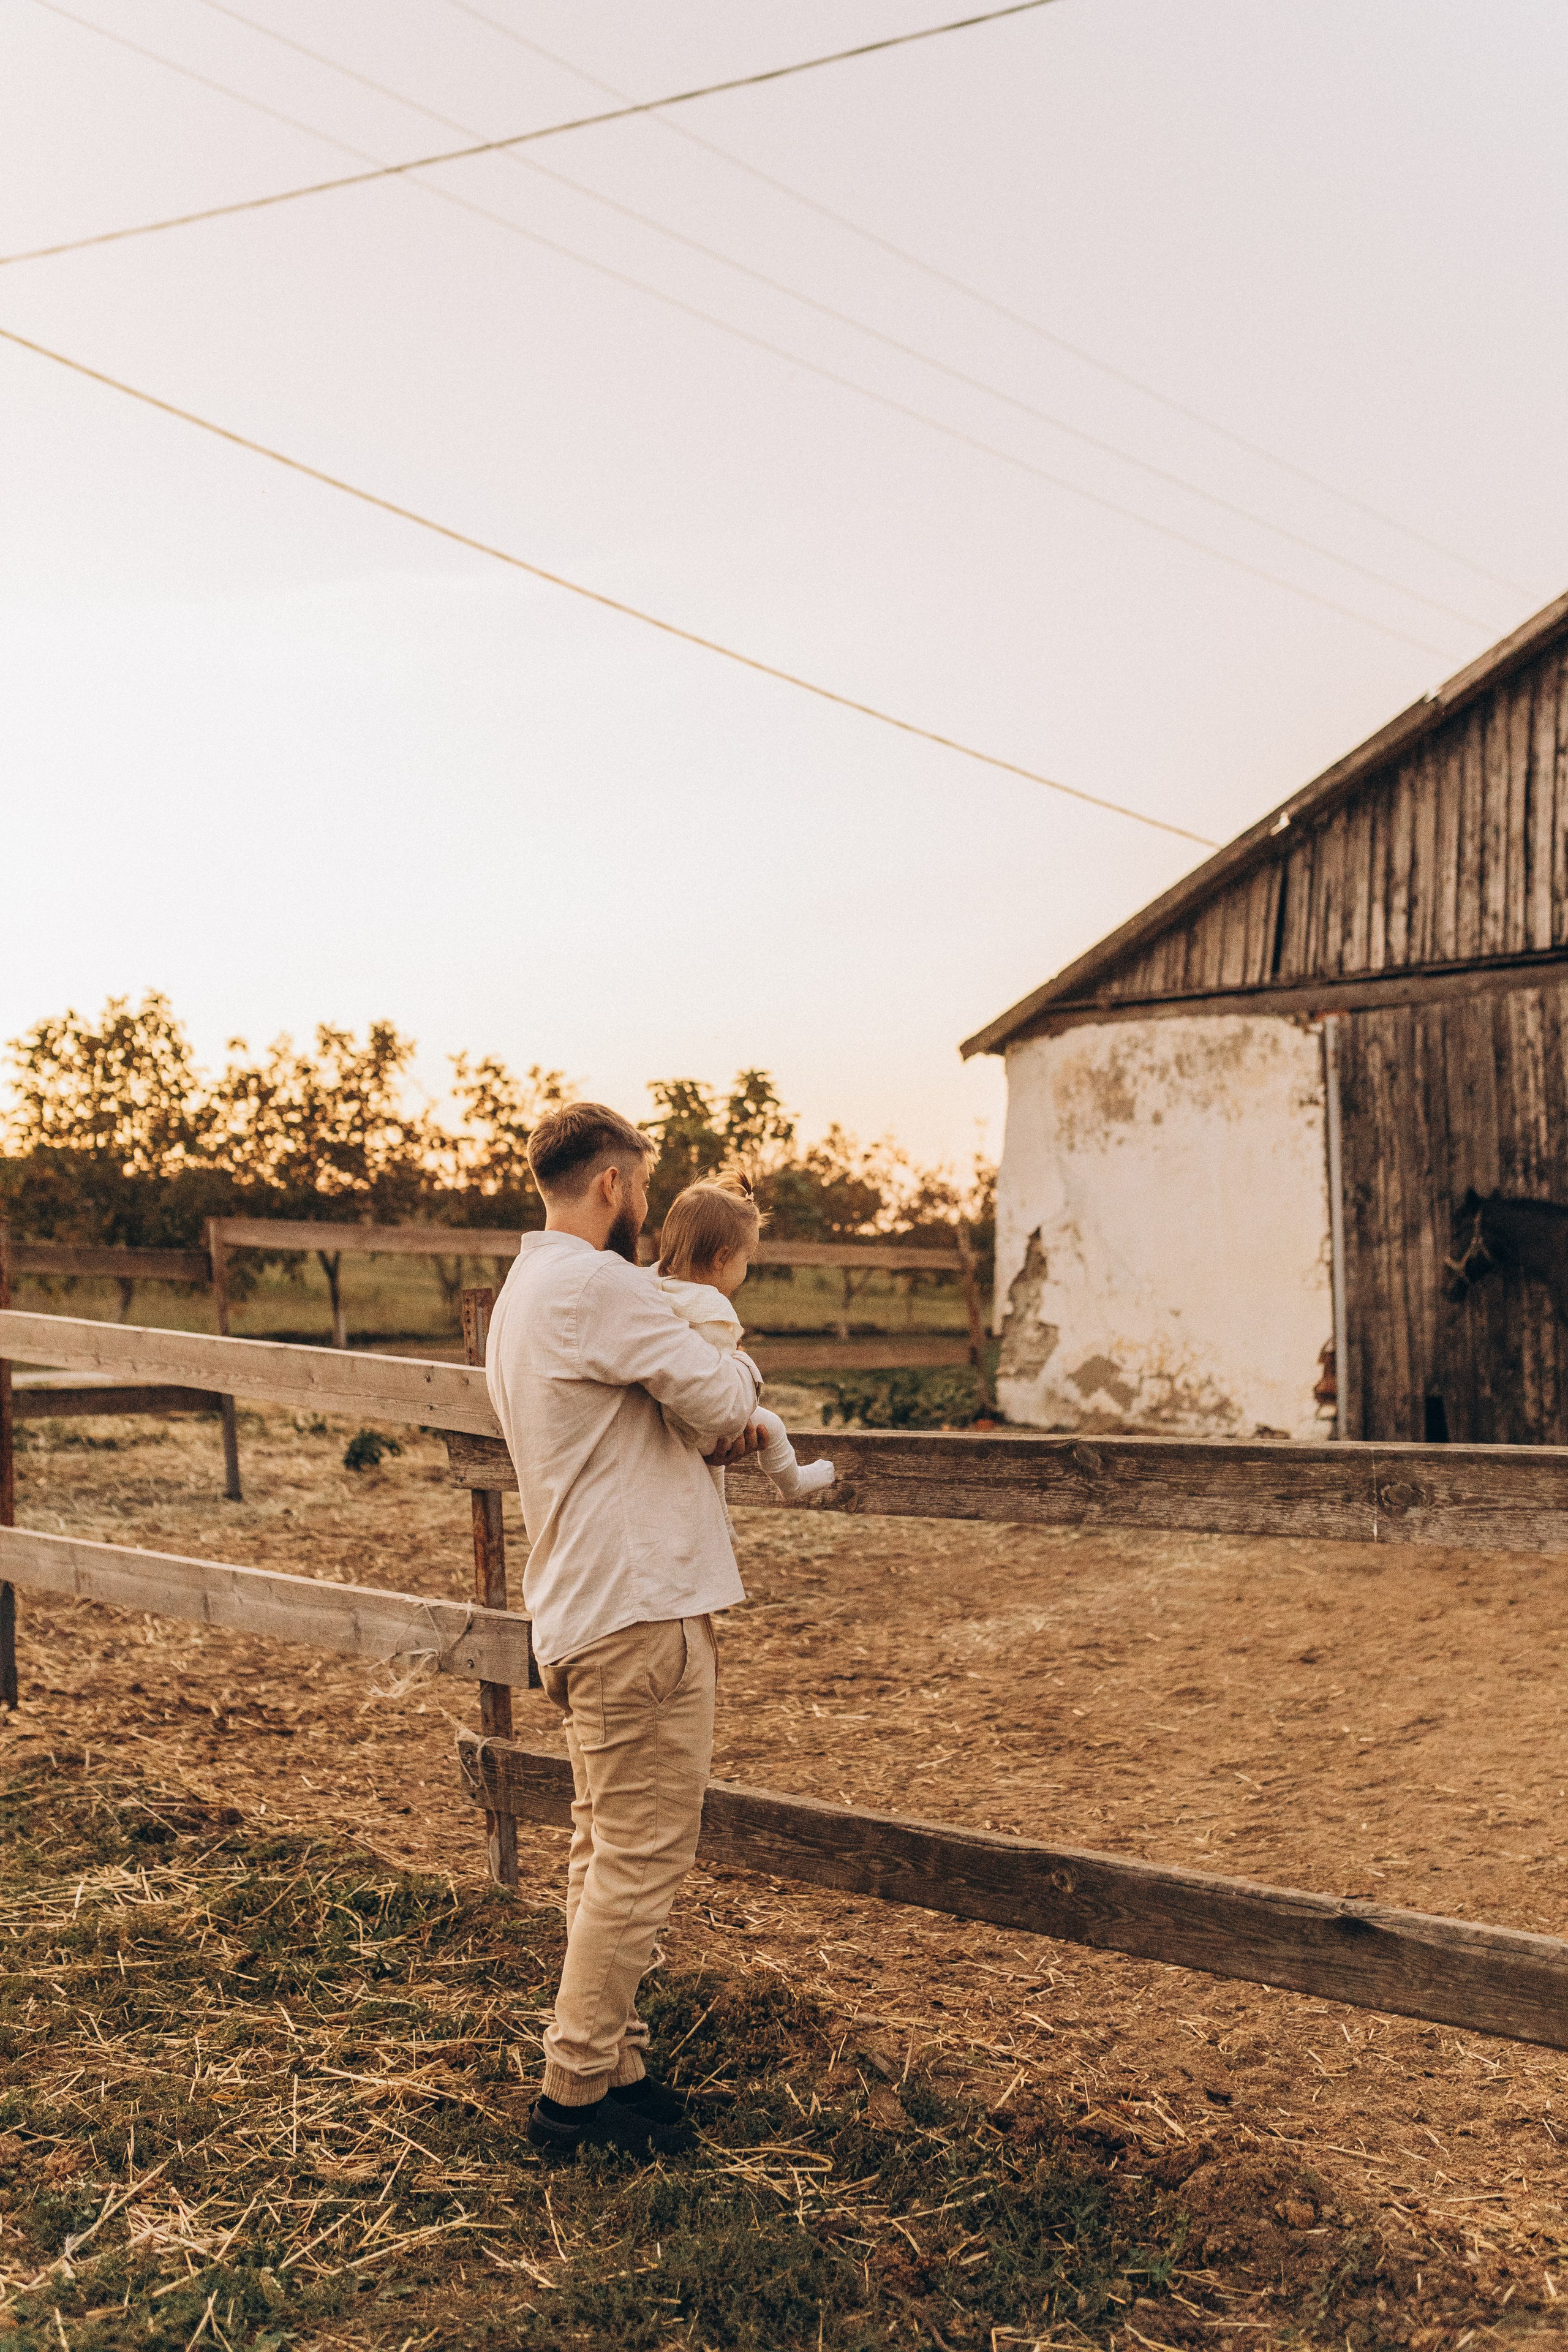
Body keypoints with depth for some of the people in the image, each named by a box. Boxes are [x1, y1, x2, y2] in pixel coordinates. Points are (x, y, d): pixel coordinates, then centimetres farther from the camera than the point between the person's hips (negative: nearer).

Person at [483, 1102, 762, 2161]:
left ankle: (608, 2065, 24)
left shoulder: (520, 1294, 18)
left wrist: (713, 1419, 8)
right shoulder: (598, 1286, -15)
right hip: (640, 1608, -11)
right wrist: (739, 1368, 8)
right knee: (641, 1858, -3)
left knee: (608, 1854, 16)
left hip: (583, 1614, 11)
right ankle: (581, 2087, 4)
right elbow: (724, 1399, -15)